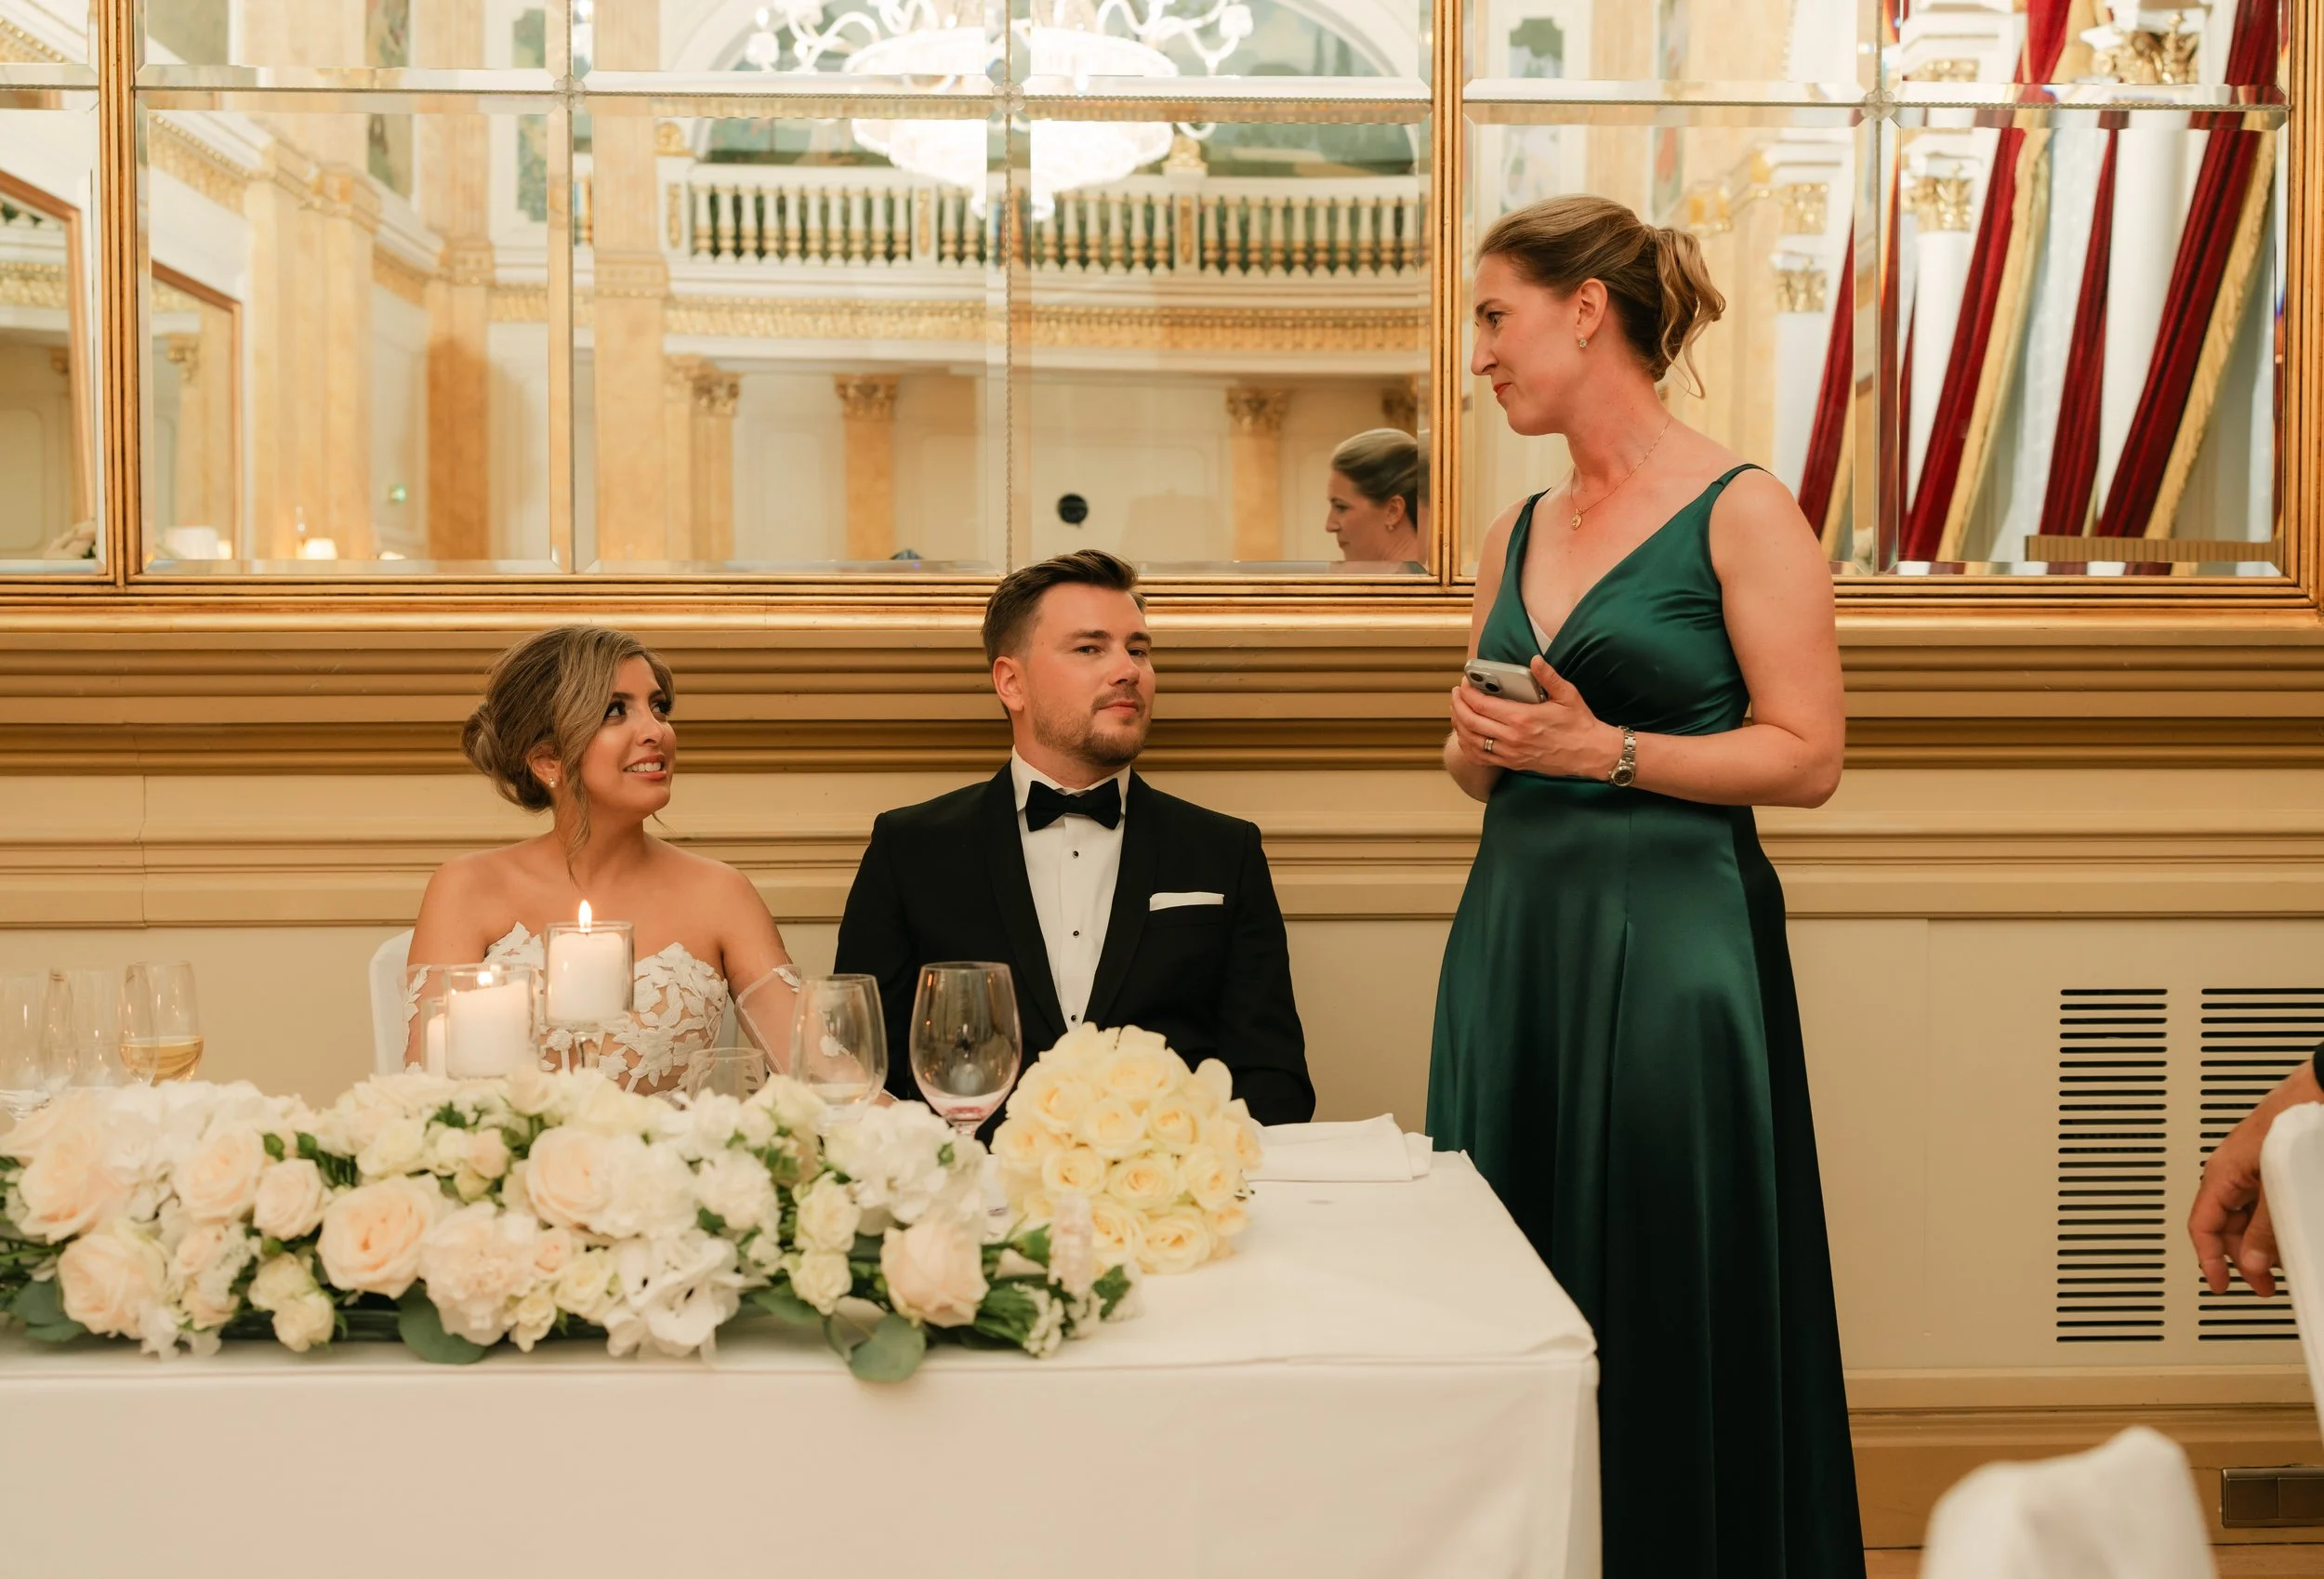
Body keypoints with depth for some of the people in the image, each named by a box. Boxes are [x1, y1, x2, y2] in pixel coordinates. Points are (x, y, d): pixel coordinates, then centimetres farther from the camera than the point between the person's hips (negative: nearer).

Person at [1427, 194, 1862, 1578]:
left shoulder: (1741, 514, -6)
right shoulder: (1520, 531, 14)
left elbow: (1808, 758, -10)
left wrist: (1607, 751, -16)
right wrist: (1479, 747, -2)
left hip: (1672, 936, -6)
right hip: (1512, 932, 6)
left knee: (1671, 1306, 0)